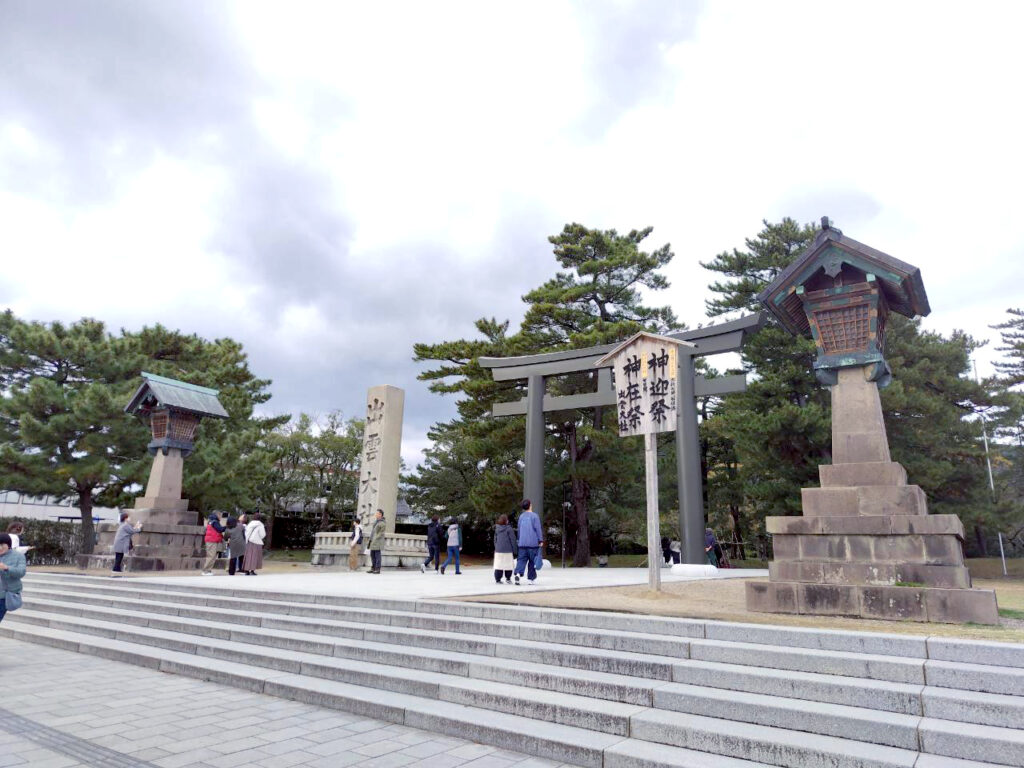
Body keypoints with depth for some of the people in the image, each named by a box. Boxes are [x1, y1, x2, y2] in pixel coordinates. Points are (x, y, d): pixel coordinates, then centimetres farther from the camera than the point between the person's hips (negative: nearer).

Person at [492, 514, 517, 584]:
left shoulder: (497, 529, 9)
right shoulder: (509, 529, -6)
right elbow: (513, 540, -5)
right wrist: (515, 551, 1)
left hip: (498, 550, 4)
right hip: (508, 550, -4)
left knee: (498, 565, 4)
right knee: (508, 565, 5)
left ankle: (497, 579, 3)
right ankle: (508, 579, 7)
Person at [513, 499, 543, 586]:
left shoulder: (521, 516, 10)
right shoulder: (534, 516, -6)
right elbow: (538, 529, -8)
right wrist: (541, 540, -3)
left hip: (522, 543, 4)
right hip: (533, 542, -4)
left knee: (521, 559, 1)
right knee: (532, 560, 6)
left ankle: (518, 573, -22)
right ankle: (532, 579, 12)